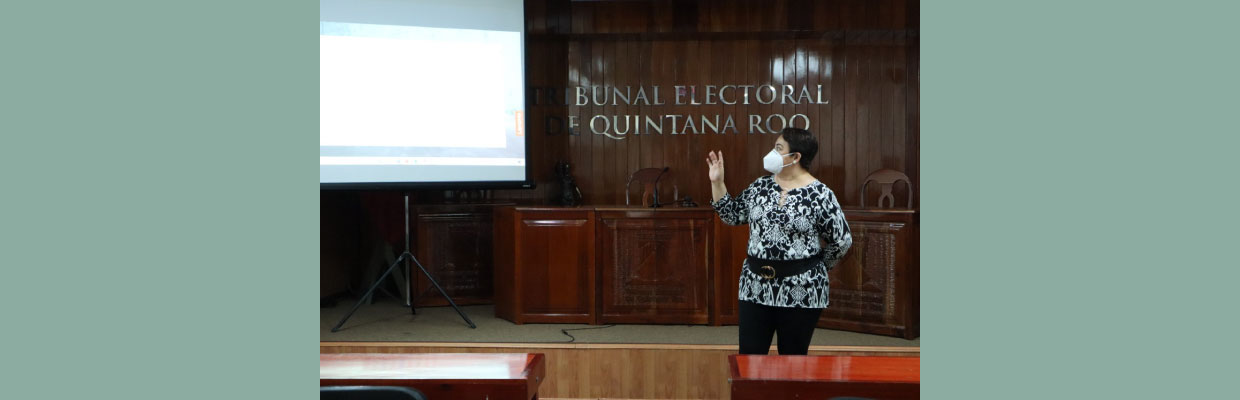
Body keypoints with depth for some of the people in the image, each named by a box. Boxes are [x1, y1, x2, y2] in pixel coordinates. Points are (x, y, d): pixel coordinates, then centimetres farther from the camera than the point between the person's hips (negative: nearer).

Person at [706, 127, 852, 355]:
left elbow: (842, 241, -3)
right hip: (756, 285, 4)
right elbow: (732, 216, 14)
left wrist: (817, 268, 5)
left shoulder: (820, 195, -9)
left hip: (801, 291, -4)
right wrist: (717, 182, 6)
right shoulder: (761, 186, 6)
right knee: (749, 355, 5)